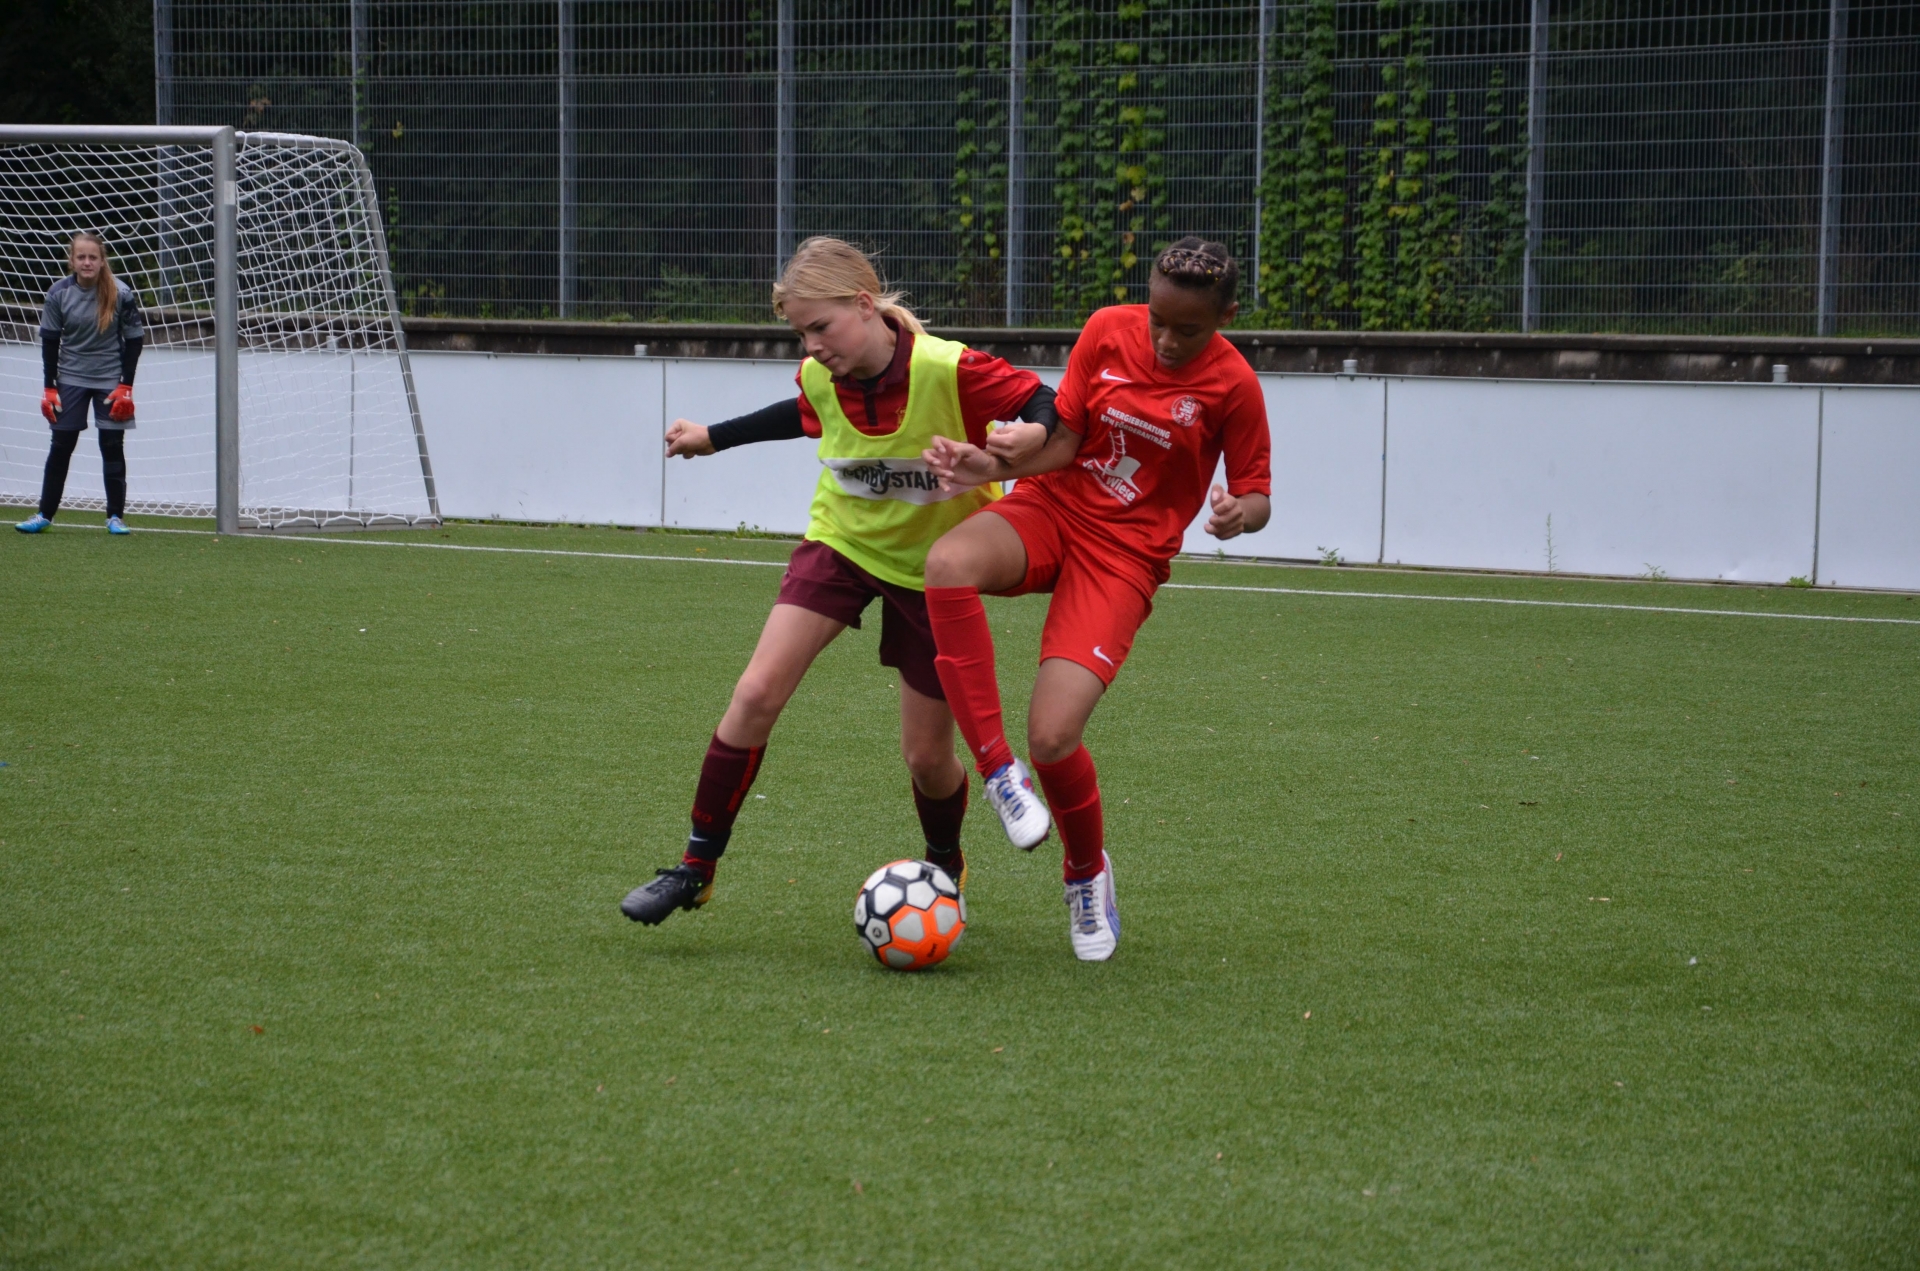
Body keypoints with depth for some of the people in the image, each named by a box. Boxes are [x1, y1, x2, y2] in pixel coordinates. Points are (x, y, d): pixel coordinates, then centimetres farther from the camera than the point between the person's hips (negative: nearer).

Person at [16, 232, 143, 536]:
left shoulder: (121, 294, -11)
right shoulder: (58, 293, -7)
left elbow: (133, 340, -5)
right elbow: (49, 341, -1)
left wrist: (126, 386, -8)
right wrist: (49, 387, -4)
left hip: (110, 379, -1)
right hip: (70, 379, 1)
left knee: (112, 447, 1)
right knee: (61, 446, 2)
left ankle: (115, 516, 10)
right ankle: (45, 514, 9)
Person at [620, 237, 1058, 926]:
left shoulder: (948, 371, -29)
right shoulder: (821, 379, -11)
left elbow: (1044, 402, -22)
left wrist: (1032, 435, -45)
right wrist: (713, 437, 22)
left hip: (933, 567, -3)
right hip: (842, 541, 3)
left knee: (926, 757, 3)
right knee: (756, 694, -15)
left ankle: (945, 867, 37)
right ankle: (696, 867, -3)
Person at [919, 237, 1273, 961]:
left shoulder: (1233, 386, -9)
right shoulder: (1108, 331, -3)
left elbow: (1256, 497, -2)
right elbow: (1062, 441, 0)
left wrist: (1239, 514, -26)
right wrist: (990, 467, -18)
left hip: (1125, 554, -3)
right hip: (1051, 505, 3)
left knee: (1052, 738, -18)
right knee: (948, 563, -34)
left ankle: (1087, 874, 16)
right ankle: (996, 771, -22)